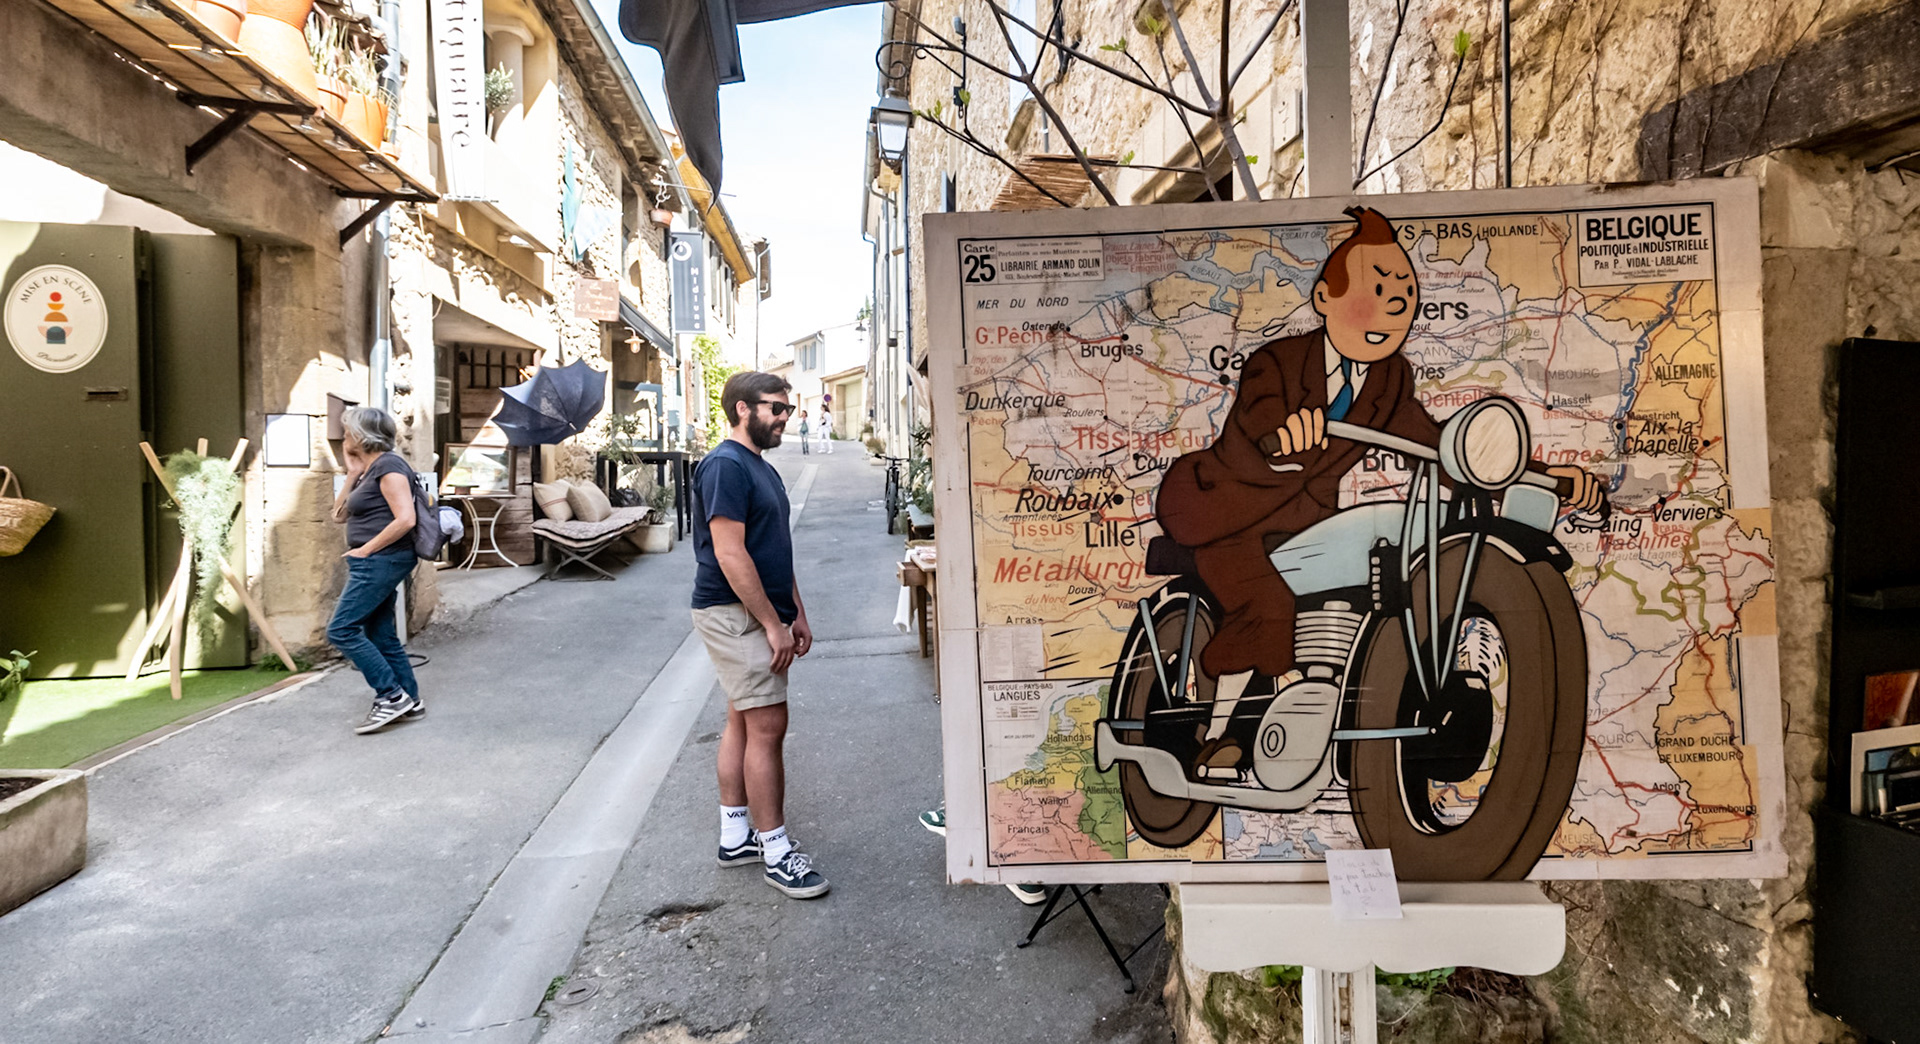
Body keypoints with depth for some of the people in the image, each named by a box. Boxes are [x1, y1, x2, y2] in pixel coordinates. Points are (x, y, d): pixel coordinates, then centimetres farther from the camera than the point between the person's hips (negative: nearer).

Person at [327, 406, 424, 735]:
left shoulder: (388, 466, -13)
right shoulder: (368, 470, 16)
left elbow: (405, 519, -22)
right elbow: (339, 514, 19)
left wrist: (366, 549, -17)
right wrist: (352, 474, 9)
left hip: (381, 561, -10)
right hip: (374, 564, 10)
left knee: (341, 629, -10)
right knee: (381, 635, 12)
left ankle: (392, 696, -6)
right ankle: (409, 701, 18)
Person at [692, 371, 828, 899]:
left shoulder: (761, 468, 16)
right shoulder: (725, 466, -15)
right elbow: (730, 554, -21)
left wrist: (797, 614, 17)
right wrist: (773, 624, -20)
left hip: (759, 615, 10)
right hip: (735, 614, -10)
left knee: (743, 722, 14)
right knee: (767, 726, -8)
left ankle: (735, 836, 23)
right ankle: (776, 851, 0)